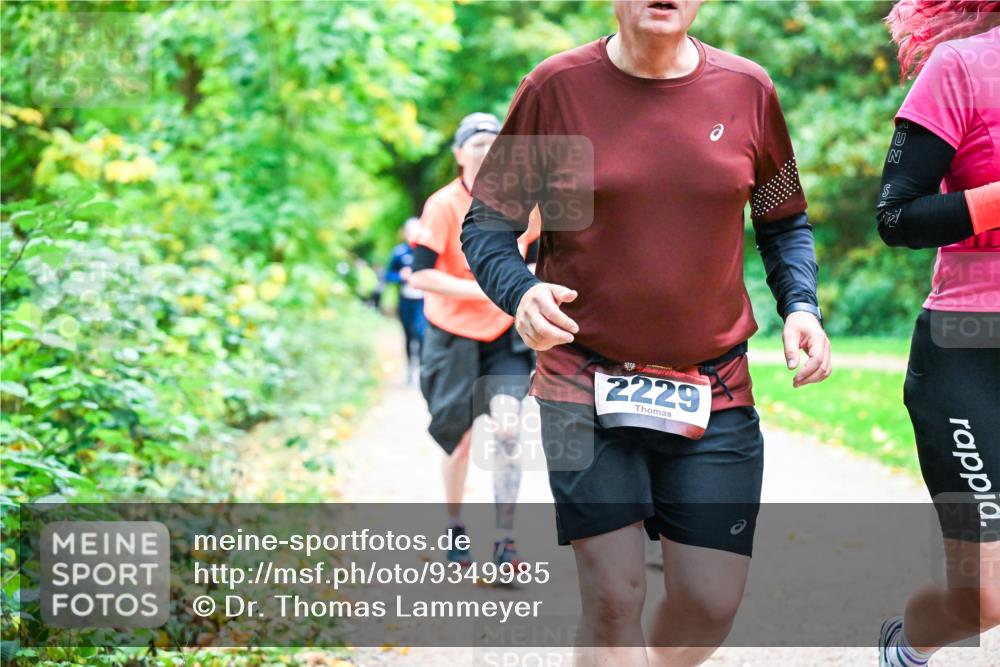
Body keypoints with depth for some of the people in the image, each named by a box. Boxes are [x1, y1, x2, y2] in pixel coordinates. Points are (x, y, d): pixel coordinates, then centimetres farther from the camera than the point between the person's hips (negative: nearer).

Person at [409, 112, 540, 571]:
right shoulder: (443, 205, -12)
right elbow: (420, 274, -18)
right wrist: (482, 289, -24)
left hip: (505, 335, 2)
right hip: (454, 338, -2)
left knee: (507, 427, -14)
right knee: (459, 438, 7)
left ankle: (504, 543, -12)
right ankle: (454, 530, 30)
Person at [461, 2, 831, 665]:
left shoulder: (747, 91, 3)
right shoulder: (557, 87, -4)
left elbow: (785, 223, 16)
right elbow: (486, 224, 1)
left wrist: (801, 305, -3)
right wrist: (521, 292, -19)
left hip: (715, 391, 2)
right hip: (584, 386, -2)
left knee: (711, 604, 1)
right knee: (613, 597, -8)